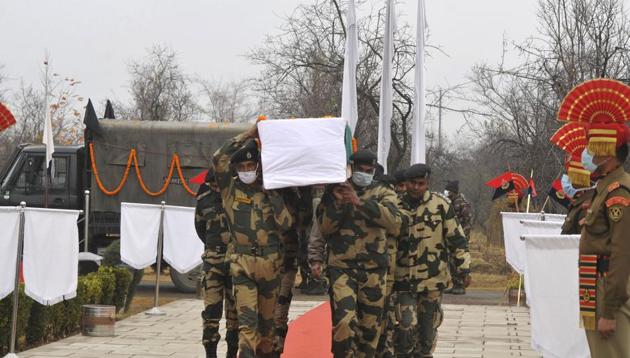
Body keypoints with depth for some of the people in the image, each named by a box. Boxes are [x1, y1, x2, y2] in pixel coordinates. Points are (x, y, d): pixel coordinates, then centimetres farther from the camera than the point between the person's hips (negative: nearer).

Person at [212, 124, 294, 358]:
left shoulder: (271, 191, 5)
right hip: (242, 263, -2)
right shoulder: (230, 188, 2)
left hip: (270, 263, 2)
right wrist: (250, 134, -10)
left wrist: (273, 196, -13)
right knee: (247, 320, -11)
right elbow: (219, 158, -13)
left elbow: (286, 224, -5)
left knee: (267, 319, 14)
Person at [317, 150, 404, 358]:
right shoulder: (334, 192, 10)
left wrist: (360, 202, -19)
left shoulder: (383, 194, 8)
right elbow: (324, 227, 2)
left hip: (374, 269, 2)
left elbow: (395, 222, -12)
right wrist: (338, 203, -13)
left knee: (370, 325, 7)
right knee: (344, 322, -17)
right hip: (342, 267, -1)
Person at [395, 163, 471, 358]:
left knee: (428, 329, 9)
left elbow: (457, 239, 2)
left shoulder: (440, 204, -2)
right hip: (405, 279, 0)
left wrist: (464, 269, -1)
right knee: (407, 326, -11)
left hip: (433, 278, 0)